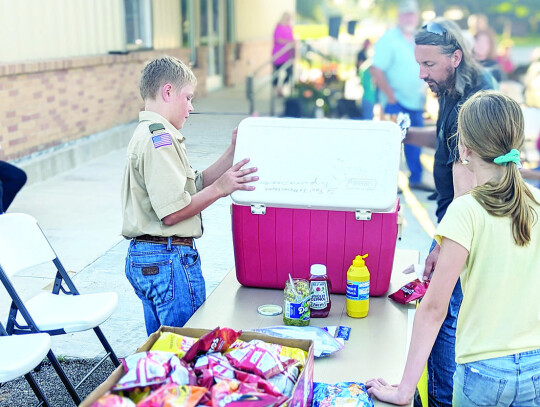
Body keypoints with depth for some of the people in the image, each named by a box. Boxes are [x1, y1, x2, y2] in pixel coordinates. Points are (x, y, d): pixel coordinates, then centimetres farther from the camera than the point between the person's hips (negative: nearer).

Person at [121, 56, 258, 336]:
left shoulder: (147, 134, 17)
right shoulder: (160, 138, -17)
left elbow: (195, 186, 14)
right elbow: (172, 213, -22)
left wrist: (233, 150, 11)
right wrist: (220, 188, -16)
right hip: (170, 258, -10)